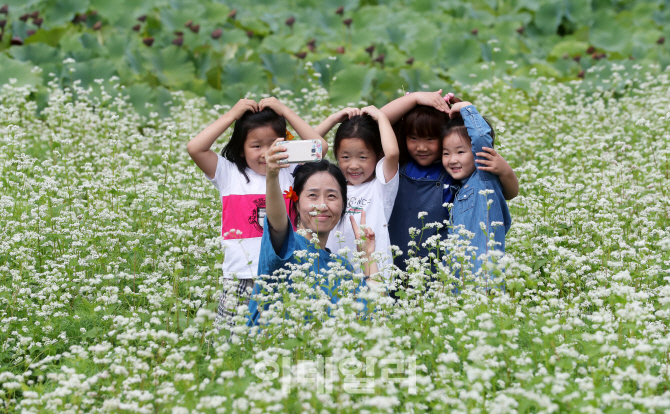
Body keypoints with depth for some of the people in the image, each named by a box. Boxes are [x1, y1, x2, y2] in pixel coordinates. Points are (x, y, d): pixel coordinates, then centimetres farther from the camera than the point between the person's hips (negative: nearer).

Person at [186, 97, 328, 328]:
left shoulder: (290, 174, 8)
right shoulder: (229, 174, 6)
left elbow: (320, 146, -1)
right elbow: (195, 148, -5)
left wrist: (284, 112, 3)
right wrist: (232, 115, -1)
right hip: (240, 281, 0)